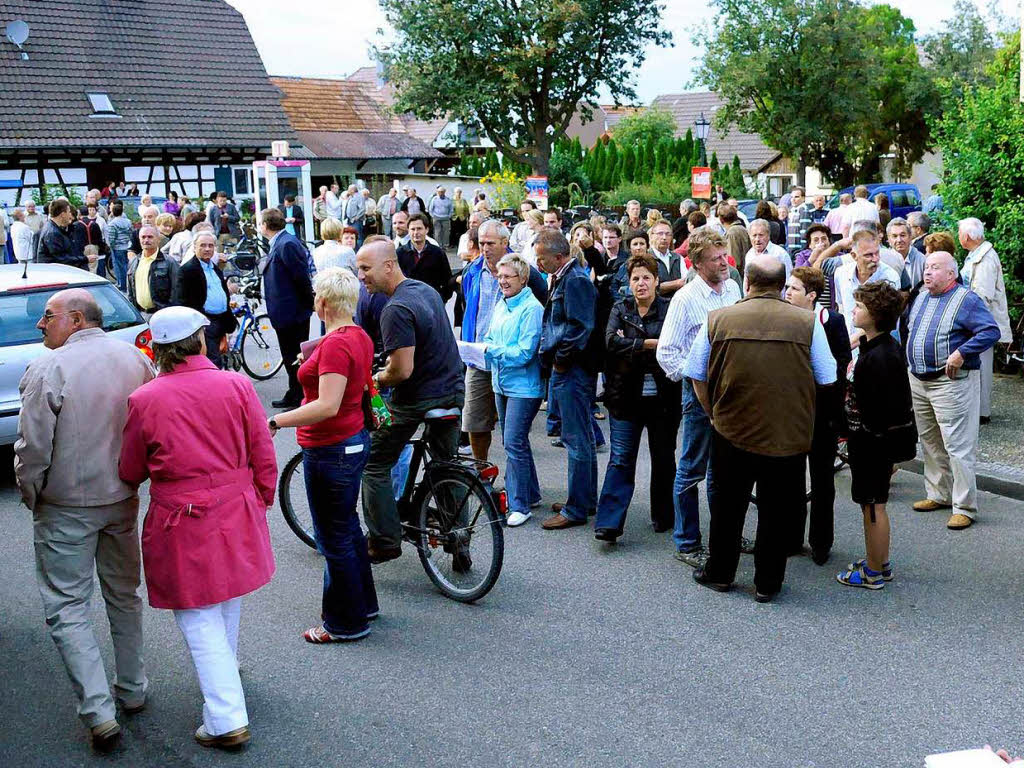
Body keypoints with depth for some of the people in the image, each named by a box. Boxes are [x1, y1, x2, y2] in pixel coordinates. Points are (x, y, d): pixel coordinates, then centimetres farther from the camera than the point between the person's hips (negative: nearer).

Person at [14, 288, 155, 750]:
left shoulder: (47, 370, -17)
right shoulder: (136, 360, -1)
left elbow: (32, 452, -16)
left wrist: (32, 499, 1)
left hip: (66, 509, -5)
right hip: (123, 502, 5)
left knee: (67, 609, 5)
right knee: (124, 596, 19)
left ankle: (99, 712, 1)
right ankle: (133, 691, 31)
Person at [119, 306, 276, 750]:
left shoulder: (143, 401, -11)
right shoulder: (236, 386, -8)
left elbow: (131, 474, 1)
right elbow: (264, 459, -2)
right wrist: (260, 501, 14)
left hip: (180, 523, -3)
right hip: (235, 514, 3)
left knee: (200, 620, 6)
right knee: (228, 604, 26)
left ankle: (227, 721, 5)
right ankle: (226, 668, 49)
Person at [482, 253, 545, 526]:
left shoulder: (532, 308, -14)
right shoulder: (501, 304, 11)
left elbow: (525, 353, -19)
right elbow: (491, 338, 19)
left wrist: (491, 350, -17)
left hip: (523, 385, -9)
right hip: (502, 382, 9)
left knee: (514, 443, -9)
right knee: (513, 441, 16)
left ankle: (520, 505, 0)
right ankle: (530, 494, 30)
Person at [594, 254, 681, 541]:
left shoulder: (670, 309, -1)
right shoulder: (620, 310, 7)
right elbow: (612, 341, -9)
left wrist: (630, 343, -14)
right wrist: (652, 343, -15)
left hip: (663, 397, -1)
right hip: (627, 397, 1)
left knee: (663, 458, 12)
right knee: (620, 460, -2)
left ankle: (663, 516, 27)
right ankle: (609, 523, -4)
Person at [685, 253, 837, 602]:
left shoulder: (718, 320, -4)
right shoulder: (808, 323, -4)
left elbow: (698, 377, 3)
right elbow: (826, 380, 4)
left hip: (732, 430, 1)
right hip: (790, 435, 0)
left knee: (727, 504, 16)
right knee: (777, 509, 11)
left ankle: (719, 572, 30)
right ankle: (768, 583, 21)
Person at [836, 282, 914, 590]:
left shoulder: (879, 356, -24)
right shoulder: (883, 346, 8)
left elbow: (884, 411, -24)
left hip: (875, 442, -10)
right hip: (870, 440, 10)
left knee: (873, 505, 2)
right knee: (872, 504, 19)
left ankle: (874, 573, 14)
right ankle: (879, 563, 31)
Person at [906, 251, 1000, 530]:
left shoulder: (967, 300, -11)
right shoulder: (921, 297, 13)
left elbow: (991, 331, -19)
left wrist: (961, 353, -26)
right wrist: (911, 355, 15)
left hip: (951, 382, -8)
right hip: (918, 382, 8)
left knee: (957, 446, -6)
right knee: (929, 442, 16)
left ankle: (964, 507, 0)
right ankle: (939, 495, 29)